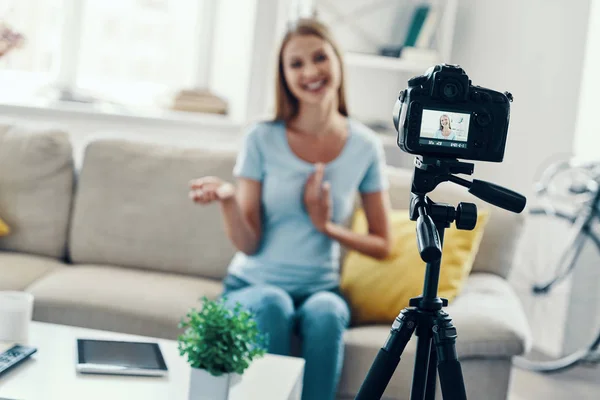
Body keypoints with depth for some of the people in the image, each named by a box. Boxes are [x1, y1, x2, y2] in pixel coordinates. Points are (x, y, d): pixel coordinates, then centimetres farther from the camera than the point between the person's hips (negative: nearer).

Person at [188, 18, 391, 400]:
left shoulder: (365, 146, -1)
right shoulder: (262, 139, -5)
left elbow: (382, 245, 4)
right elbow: (249, 245, -8)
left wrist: (327, 225, -13)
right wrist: (227, 198, -28)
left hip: (321, 289, 1)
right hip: (253, 284, -1)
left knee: (324, 312, -32)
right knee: (272, 304, -33)